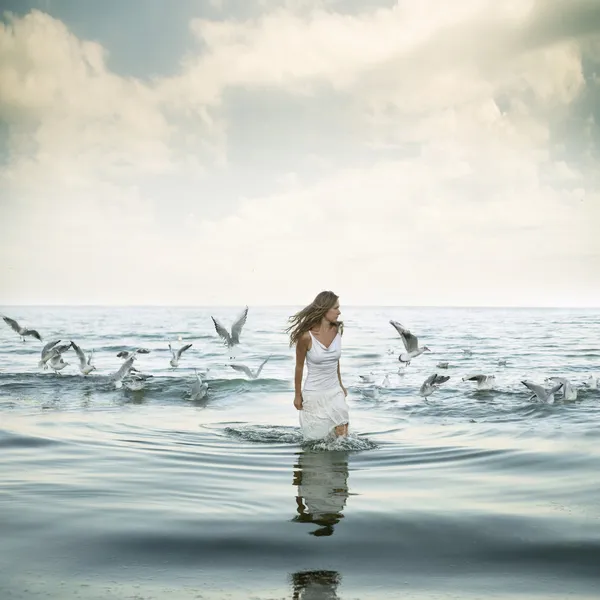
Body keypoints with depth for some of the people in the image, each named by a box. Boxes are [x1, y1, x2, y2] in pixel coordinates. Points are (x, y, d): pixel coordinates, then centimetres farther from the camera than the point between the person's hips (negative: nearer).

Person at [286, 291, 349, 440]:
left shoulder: (337, 330, -3)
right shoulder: (306, 336, -18)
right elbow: (299, 367, -6)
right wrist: (297, 395, 1)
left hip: (335, 392, 4)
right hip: (314, 394, -4)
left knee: (343, 436, -6)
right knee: (317, 439, 7)